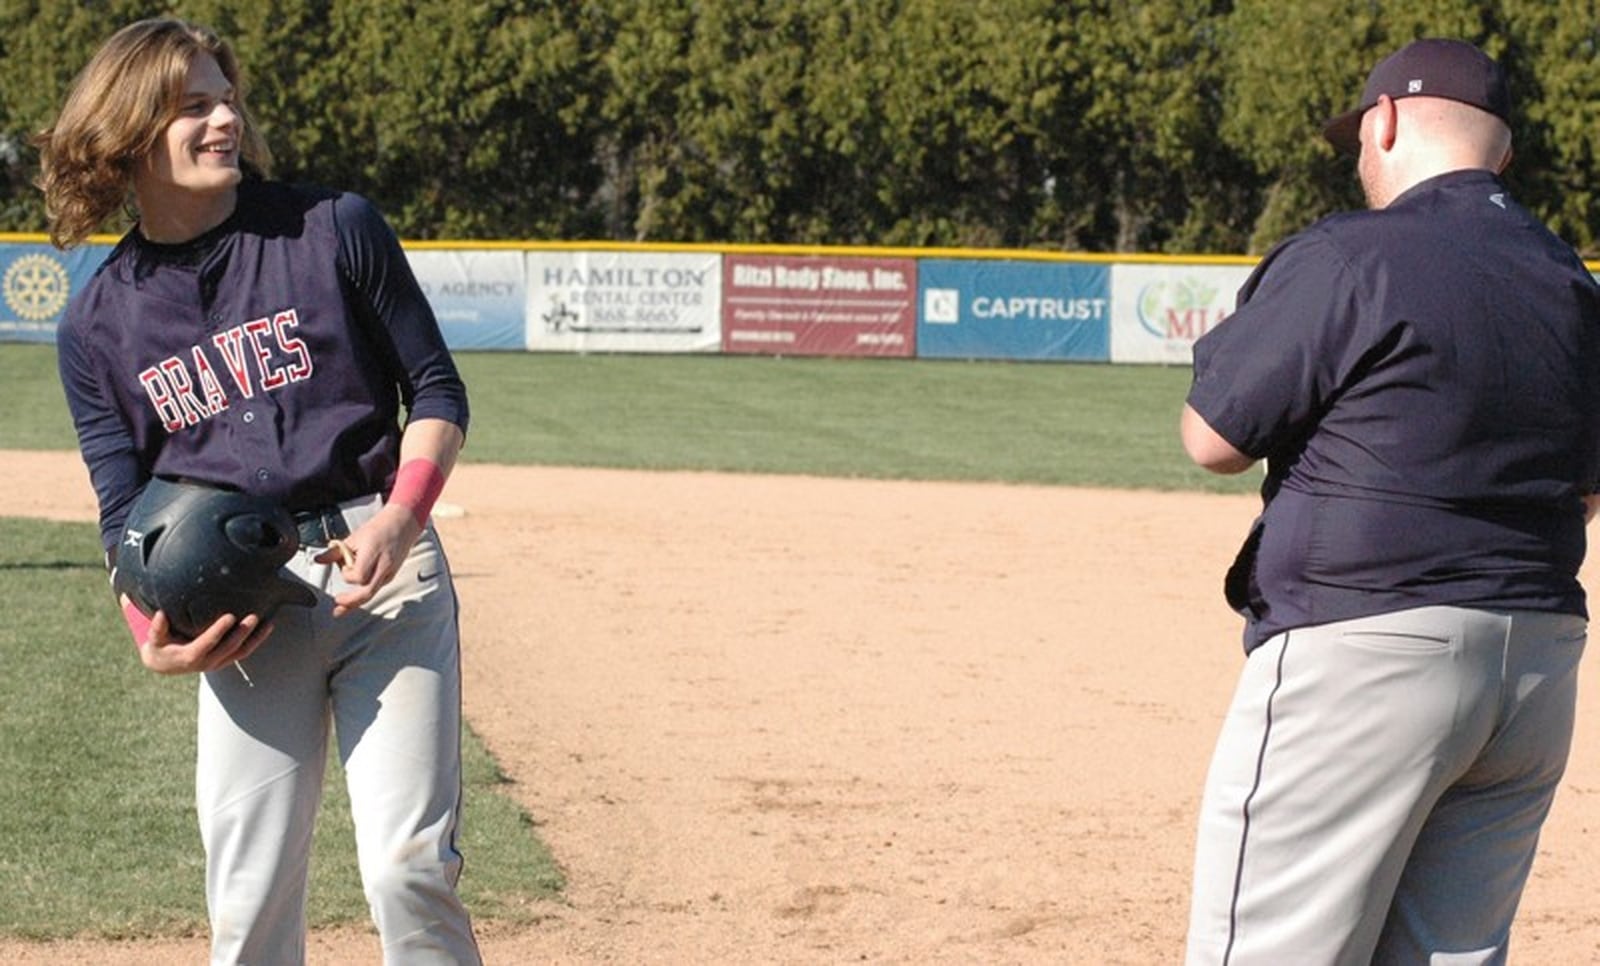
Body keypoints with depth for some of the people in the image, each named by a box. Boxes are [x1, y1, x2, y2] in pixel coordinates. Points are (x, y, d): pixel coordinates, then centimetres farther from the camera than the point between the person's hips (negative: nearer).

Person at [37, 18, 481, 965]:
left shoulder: (335, 229, 0)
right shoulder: (98, 324, 7)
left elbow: (437, 391, 4)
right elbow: (125, 506, 8)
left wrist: (401, 519, -14)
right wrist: (150, 629, -12)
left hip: (382, 567, -2)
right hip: (239, 611, 2)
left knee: (409, 868, -11)